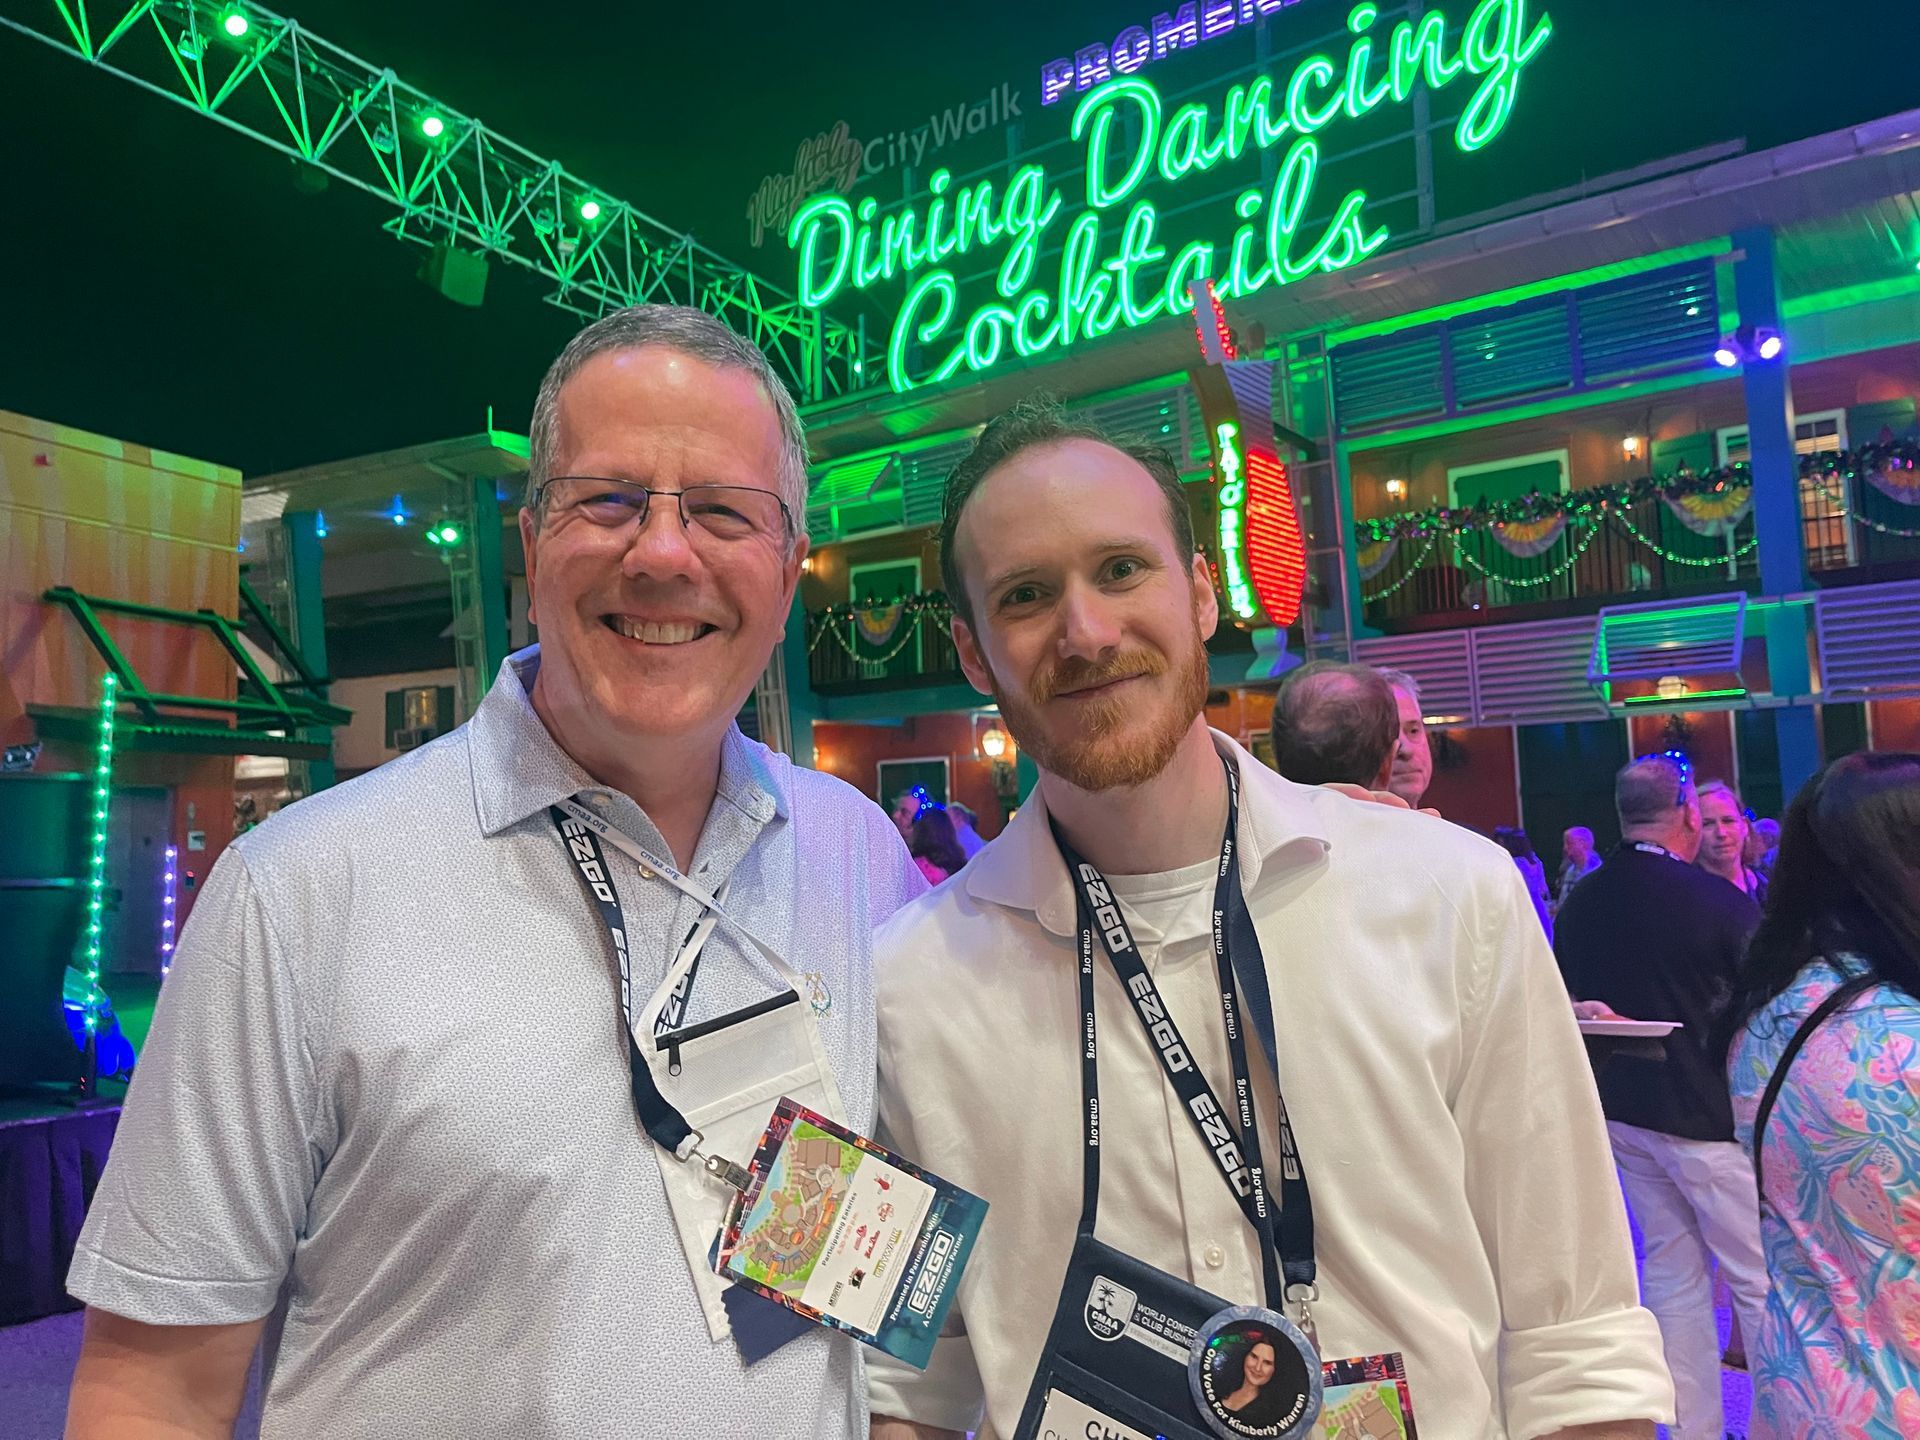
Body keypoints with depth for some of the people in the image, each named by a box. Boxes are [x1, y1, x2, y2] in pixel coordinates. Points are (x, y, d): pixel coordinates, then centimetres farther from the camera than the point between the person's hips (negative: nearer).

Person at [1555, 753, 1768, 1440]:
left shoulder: (1577, 904, -1)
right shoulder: (1720, 900, -18)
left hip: (1622, 1114, 6)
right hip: (1710, 1115, -6)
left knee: (1672, 1269, 16)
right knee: (1761, 1279, 7)